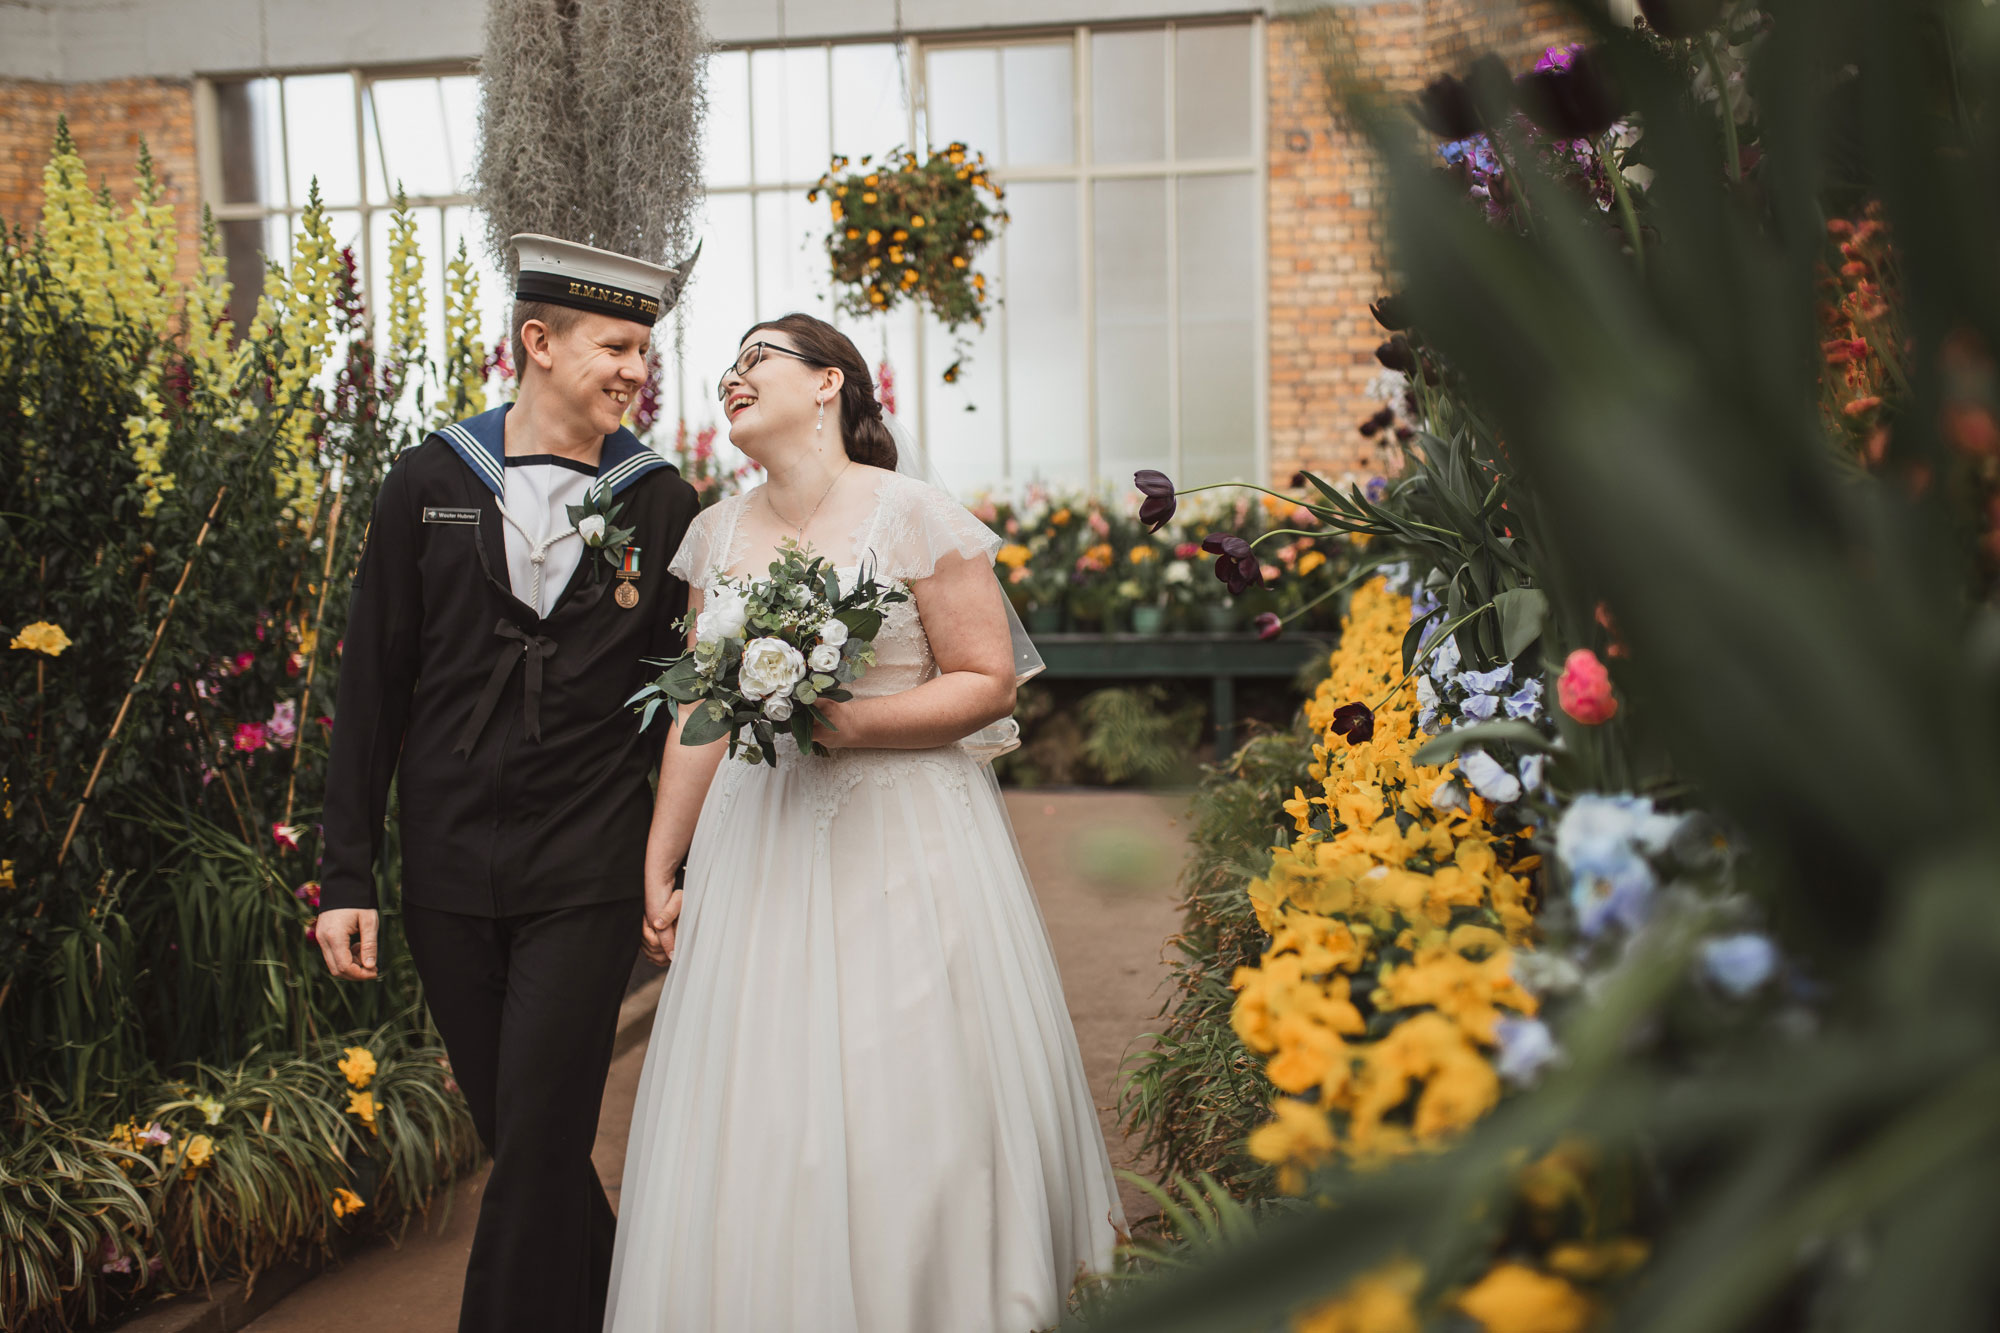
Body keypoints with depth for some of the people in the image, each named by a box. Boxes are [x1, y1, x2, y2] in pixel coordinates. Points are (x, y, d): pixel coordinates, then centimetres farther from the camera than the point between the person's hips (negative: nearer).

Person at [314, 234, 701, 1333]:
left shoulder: (663, 504, -1)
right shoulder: (428, 484, 1)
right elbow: (370, 687, 3)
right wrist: (347, 874, 1)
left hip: (588, 879, -2)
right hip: (448, 875, 2)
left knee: (539, 1144, -5)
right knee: (511, 1135, 14)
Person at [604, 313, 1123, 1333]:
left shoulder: (912, 514, -6)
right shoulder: (718, 534, 9)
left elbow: (988, 681, -7)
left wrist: (855, 722, -20)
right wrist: (659, 869, 11)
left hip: (904, 846, -4)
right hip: (762, 845, 4)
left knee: (911, 1114, 0)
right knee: (754, 1120, 5)